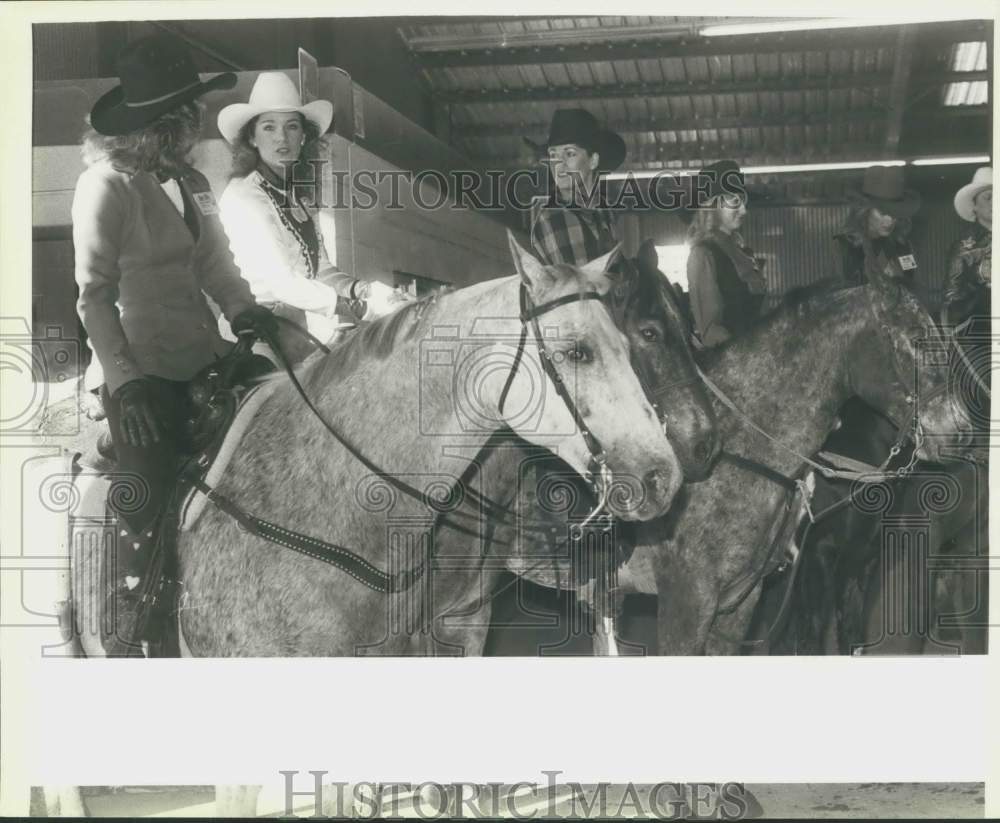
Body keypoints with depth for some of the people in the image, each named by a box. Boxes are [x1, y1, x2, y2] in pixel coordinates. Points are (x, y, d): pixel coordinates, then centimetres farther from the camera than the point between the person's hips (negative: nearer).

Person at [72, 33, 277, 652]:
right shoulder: (107, 184, -11)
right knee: (151, 504, -1)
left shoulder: (193, 184, 11)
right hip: (143, 374, -7)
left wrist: (245, 308, -8)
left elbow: (217, 265, 12)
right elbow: (94, 292, -12)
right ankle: (130, 631, 15)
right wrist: (124, 380, -18)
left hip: (200, 364, 7)